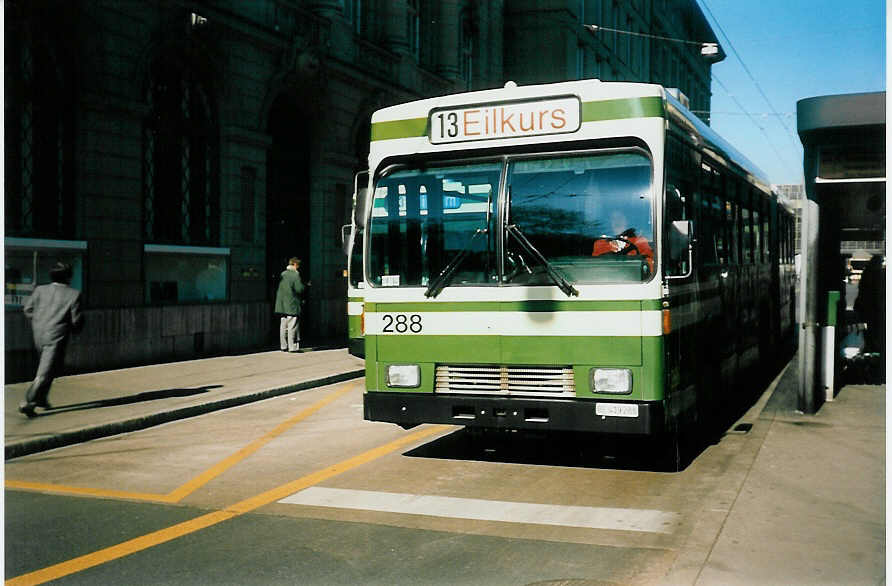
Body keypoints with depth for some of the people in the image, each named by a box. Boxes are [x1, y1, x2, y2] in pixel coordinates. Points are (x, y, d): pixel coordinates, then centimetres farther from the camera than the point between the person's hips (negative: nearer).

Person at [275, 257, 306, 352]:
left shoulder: (282, 274, 10)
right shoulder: (295, 274, -11)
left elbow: (278, 289, 16)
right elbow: (300, 289, -14)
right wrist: (305, 286, 5)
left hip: (282, 305, 7)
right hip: (292, 304, -7)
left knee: (283, 326, 11)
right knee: (293, 326, -4)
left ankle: (283, 346, 16)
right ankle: (292, 347, -4)